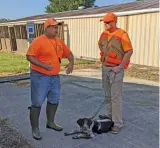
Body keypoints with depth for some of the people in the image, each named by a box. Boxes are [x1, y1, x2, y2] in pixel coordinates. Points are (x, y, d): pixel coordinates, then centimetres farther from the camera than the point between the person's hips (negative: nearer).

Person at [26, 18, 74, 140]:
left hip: (55, 77, 8)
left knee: (54, 101, 16)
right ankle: (35, 128, 12)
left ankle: (50, 122, 35)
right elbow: (30, 56, -18)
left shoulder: (59, 41, 10)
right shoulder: (38, 41, -12)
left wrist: (71, 62, -1)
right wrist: (43, 65, -28)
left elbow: (68, 53, 18)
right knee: (37, 103, -1)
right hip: (40, 77, -7)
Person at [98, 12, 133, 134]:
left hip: (116, 69, -7)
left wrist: (120, 67, -18)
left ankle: (117, 123, 3)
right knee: (108, 94, 17)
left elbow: (129, 51, -16)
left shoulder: (121, 35, -15)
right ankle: (110, 115, 33)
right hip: (105, 67, 7)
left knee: (116, 96, -5)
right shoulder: (104, 34, 6)